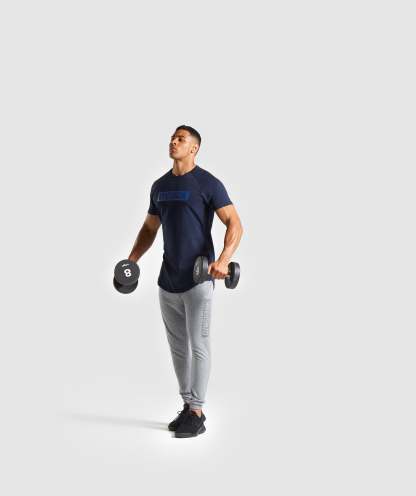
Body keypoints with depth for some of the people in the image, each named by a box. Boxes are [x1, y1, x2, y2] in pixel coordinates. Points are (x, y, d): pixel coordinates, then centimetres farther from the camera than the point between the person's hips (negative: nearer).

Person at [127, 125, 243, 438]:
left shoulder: (208, 184, -9)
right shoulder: (160, 186, 11)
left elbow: (235, 224, -14)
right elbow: (149, 228, 20)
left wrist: (224, 259, -29)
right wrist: (131, 260, 8)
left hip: (198, 278, -7)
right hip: (168, 280, 7)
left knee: (198, 345, -3)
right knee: (178, 346, 12)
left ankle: (197, 414, 3)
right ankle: (187, 406, 22)